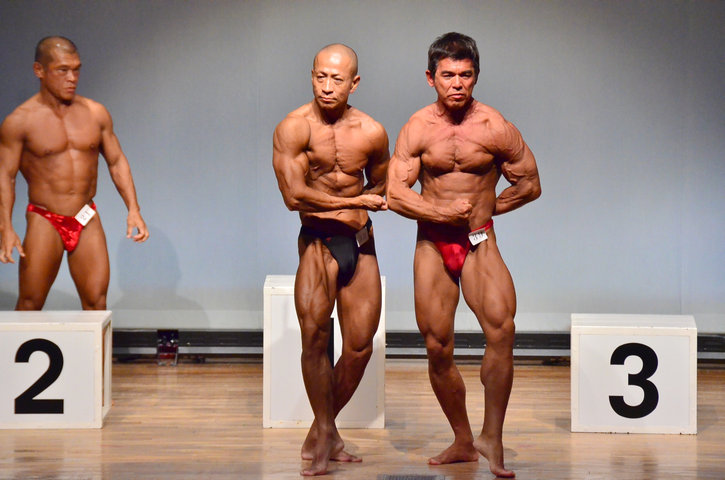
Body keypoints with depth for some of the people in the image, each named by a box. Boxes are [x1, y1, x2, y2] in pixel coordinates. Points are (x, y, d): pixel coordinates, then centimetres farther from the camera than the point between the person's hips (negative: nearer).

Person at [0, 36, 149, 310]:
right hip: (44, 221, -3)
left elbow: (117, 162, 11)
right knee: (30, 305, -2)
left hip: (87, 220, 3)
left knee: (96, 303, 0)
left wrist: (133, 209, 2)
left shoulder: (96, 114, 5)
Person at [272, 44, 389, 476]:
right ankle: (324, 433, -4)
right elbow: (294, 196, -15)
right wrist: (357, 201, -10)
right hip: (317, 241, -3)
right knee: (315, 334, -18)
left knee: (360, 347, 1)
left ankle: (324, 429, 19)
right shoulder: (293, 128, -8)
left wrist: (344, 211, 1)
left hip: (360, 242, 3)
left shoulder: (372, 132, 2)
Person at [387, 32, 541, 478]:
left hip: (480, 243, -1)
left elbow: (530, 184, 6)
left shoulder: (495, 127, -5)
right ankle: (463, 442, 19)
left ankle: (492, 437, -15)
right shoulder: (417, 128, -2)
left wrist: (485, 209, 5)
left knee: (502, 328, -24)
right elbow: (396, 194, -4)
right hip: (432, 245, 2)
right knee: (438, 347, 2)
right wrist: (444, 212, -15)